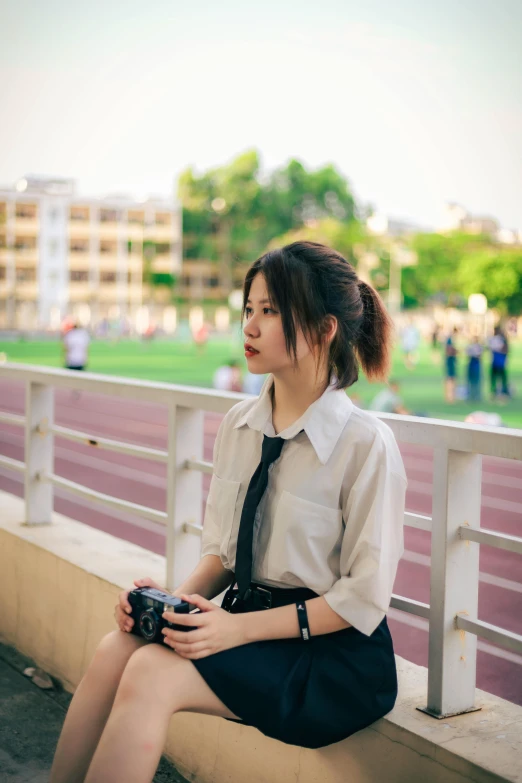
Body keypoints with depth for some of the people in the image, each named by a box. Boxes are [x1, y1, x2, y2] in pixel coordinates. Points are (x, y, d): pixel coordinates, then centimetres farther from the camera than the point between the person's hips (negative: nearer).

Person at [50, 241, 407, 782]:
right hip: (248, 621, 6)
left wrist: (242, 627, -20)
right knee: (117, 648, -21)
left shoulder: (366, 443, -15)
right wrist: (175, 600, -7)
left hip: (333, 657, -6)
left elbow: (363, 599, -13)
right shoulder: (239, 425, 5)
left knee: (152, 674, -26)